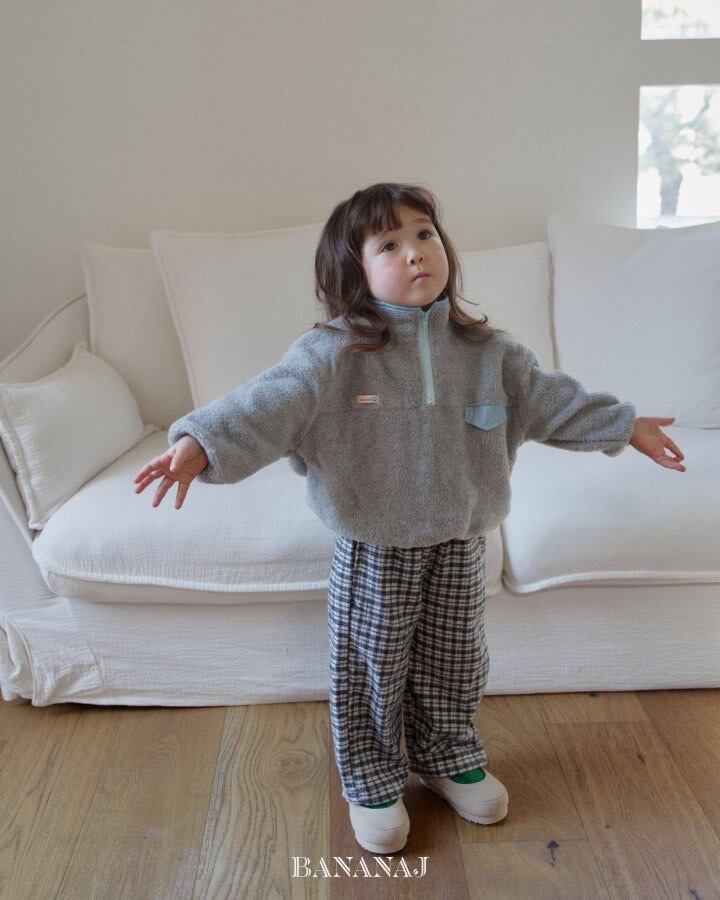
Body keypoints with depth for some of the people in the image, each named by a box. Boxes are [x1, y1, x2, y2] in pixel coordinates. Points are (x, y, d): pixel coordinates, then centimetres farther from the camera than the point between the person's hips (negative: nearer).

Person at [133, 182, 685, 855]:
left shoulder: (485, 350, -1)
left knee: (452, 662, 20)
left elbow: (545, 398, 9)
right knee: (370, 670, 12)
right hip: (373, 550, -3)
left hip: (459, 543, 4)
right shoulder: (333, 352, -14)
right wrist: (200, 444, -39)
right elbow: (269, 402, -25)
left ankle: (448, 759, 47)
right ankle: (372, 781, 36)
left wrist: (624, 425, 12)